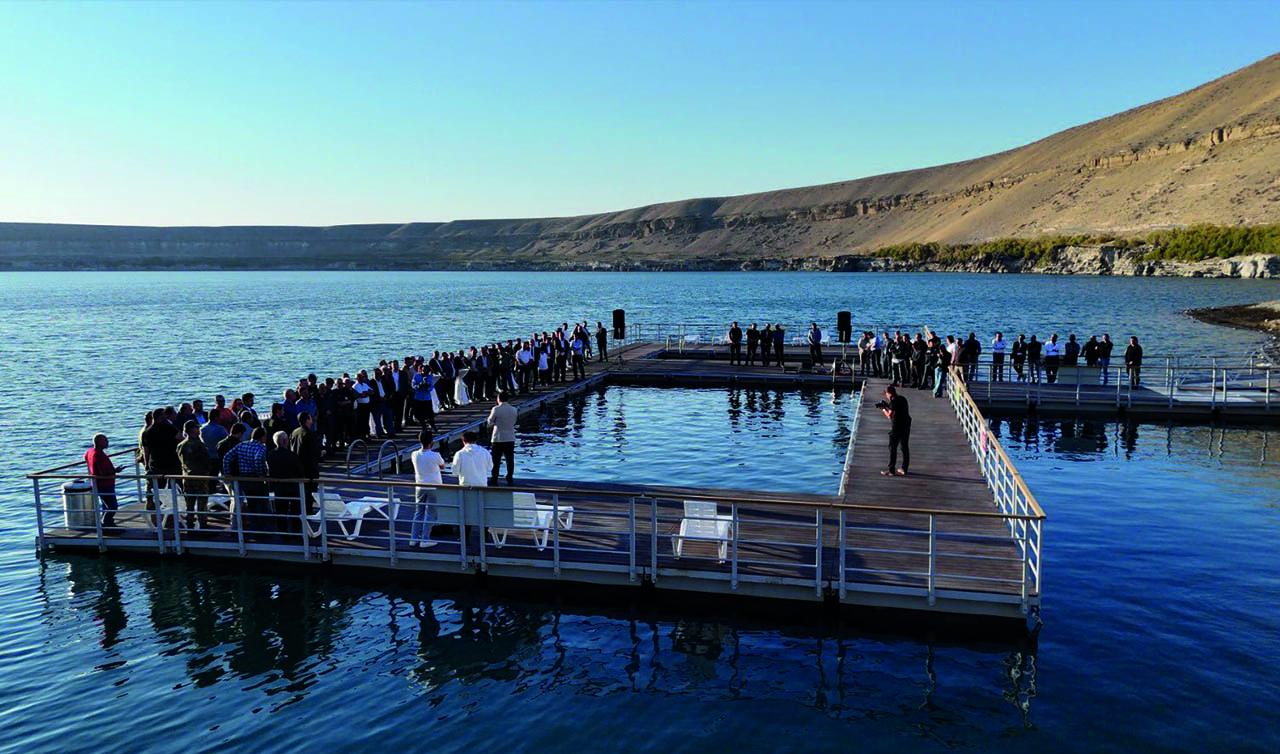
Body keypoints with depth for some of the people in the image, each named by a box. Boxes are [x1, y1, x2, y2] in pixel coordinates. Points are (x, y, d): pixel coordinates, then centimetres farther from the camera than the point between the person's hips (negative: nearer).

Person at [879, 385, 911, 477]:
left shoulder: (893, 402, -15)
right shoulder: (903, 399, 10)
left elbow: (890, 416, -17)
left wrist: (883, 409, -3)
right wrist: (887, 406, 18)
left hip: (897, 428, -8)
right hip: (906, 426, 8)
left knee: (892, 448, -1)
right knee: (905, 447, 14)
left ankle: (891, 470, -1)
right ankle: (904, 469, 21)